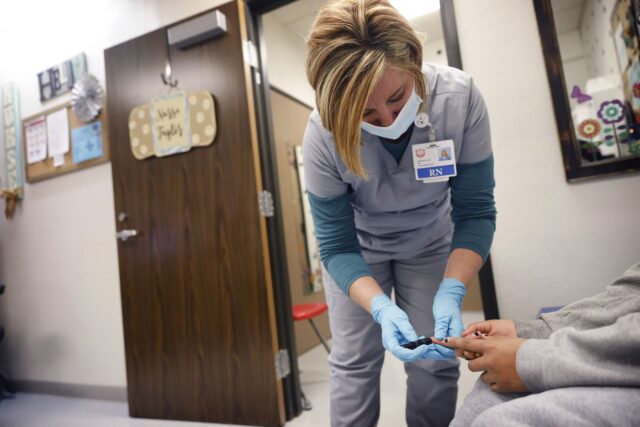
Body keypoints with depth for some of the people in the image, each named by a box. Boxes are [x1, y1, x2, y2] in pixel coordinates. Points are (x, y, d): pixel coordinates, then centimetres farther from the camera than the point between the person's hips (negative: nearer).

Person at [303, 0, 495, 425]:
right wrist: (380, 307, -38)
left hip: (430, 243, 2)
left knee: (437, 360, 4)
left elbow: (475, 211, -20)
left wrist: (452, 290, -33)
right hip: (358, 249, -1)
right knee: (354, 361, 2)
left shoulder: (460, 97, -27)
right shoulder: (324, 134, -30)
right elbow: (337, 246, -22)